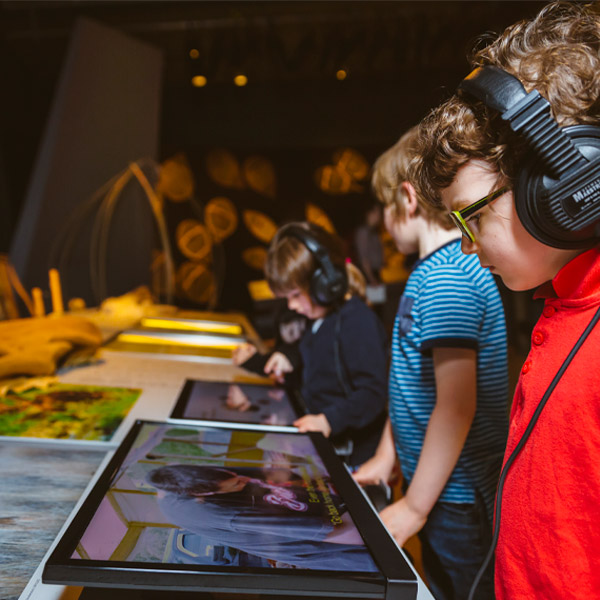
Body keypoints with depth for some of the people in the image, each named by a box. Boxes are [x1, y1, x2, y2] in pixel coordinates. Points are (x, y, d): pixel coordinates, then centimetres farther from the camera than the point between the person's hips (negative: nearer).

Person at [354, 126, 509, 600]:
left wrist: (415, 506, -18)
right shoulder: (436, 269, 9)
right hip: (440, 482, 9)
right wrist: (386, 457, 16)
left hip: (455, 493, -9)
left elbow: (456, 406, -26)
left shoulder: (445, 277, -22)